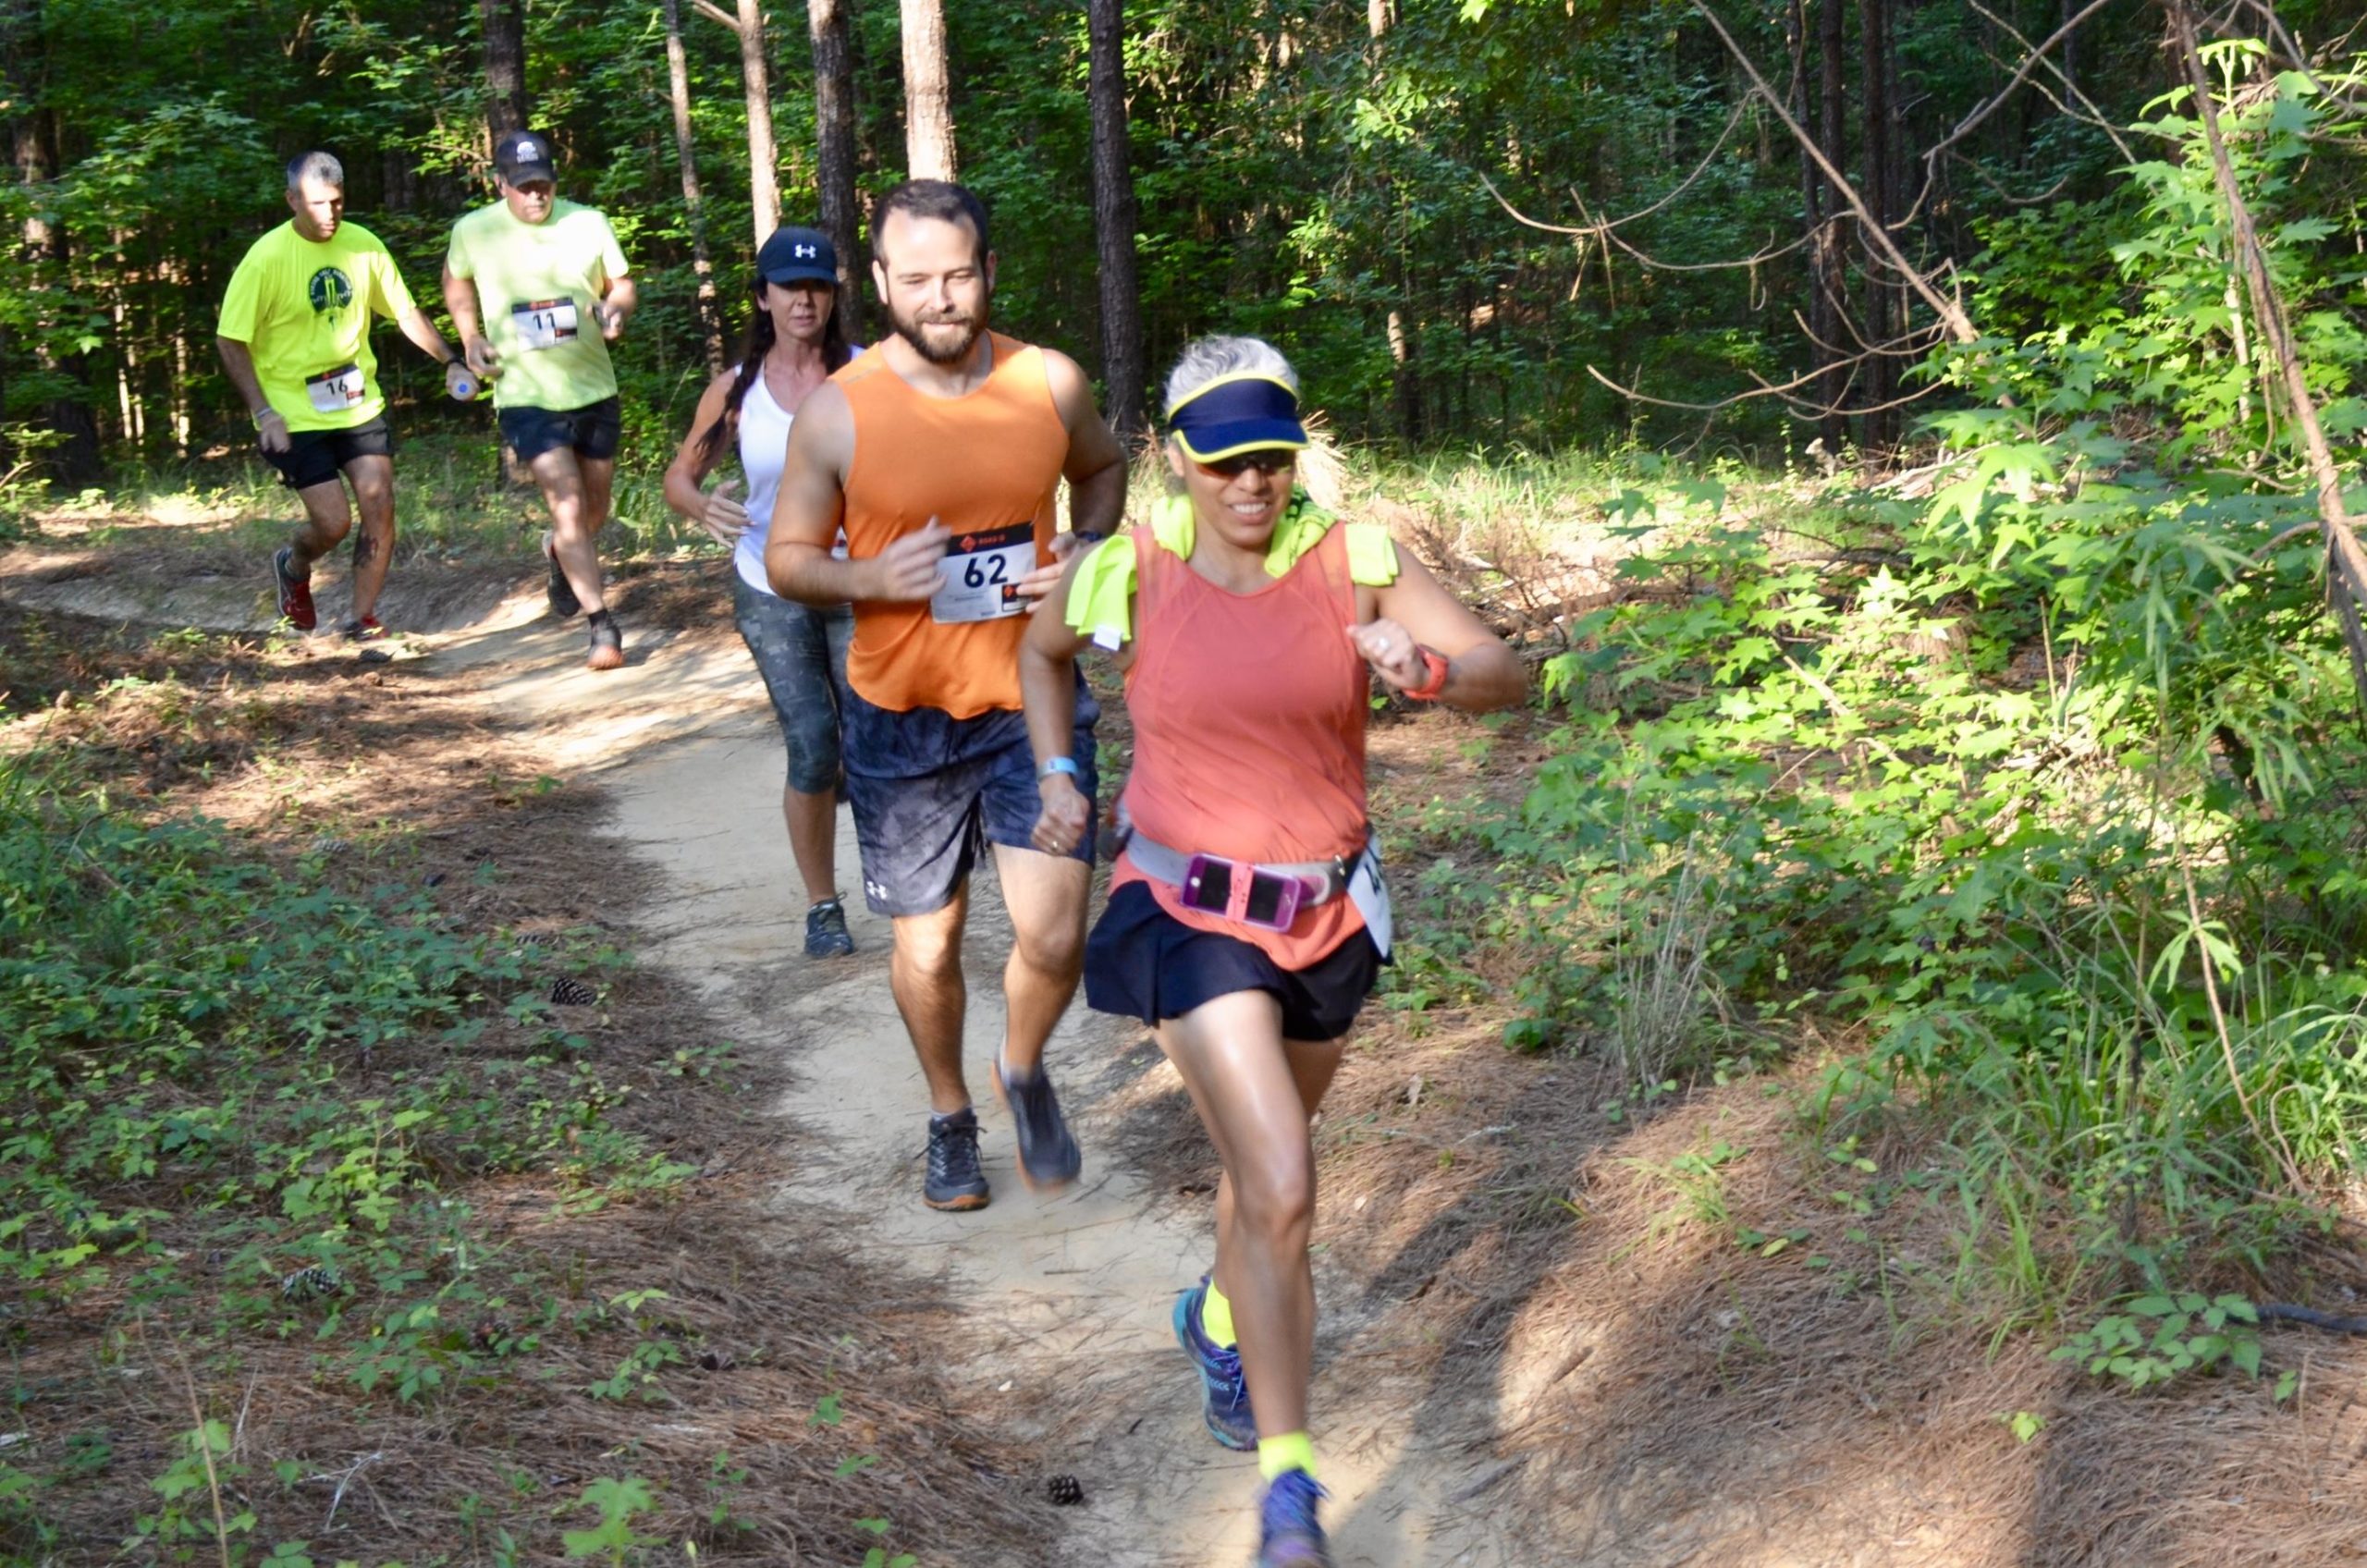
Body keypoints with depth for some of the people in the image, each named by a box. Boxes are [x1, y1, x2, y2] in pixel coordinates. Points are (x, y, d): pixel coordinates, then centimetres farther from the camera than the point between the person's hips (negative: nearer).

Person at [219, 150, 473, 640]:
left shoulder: (363, 245, -2)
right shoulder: (267, 258, -15)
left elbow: (405, 311, 11)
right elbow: (231, 341, -11)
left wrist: (449, 361, 1)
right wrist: (264, 413, -18)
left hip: (359, 403, 4)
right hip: (294, 414, -4)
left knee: (379, 506, -4)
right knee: (333, 521, -8)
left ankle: (363, 619, 11)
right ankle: (293, 567, 28)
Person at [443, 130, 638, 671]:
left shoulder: (588, 223, -5)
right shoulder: (474, 232, -6)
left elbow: (622, 285, 6)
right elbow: (456, 282, 14)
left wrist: (616, 309, -17)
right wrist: (470, 336, 0)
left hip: (594, 389, 3)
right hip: (527, 397, -3)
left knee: (595, 512, 17)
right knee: (569, 509, -14)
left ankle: (559, 552, 52)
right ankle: (602, 627, -9)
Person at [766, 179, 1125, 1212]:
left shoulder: (1050, 383, -4)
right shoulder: (837, 412, -9)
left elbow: (1103, 469, 17)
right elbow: (787, 559, 0)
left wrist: (1087, 548, -4)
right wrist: (872, 578, -21)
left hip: (1032, 702, 1)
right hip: (902, 716, 0)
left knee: (1053, 938, -8)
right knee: (927, 944, 11)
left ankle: (1024, 1071, 26)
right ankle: (950, 1116, 38)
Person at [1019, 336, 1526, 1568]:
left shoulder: (1354, 560, -9)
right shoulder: (1127, 575, -9)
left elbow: (1506, 672, -11)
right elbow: (1042, 651, 14)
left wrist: (1428, 671, -31)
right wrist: (1057, 776, 4)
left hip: (1326, 912, 3)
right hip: (1192, 913, -3)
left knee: (1268, 1160, 24)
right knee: (1281, 1189, -16)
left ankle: (1222, 1324, 57)